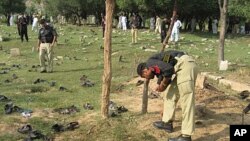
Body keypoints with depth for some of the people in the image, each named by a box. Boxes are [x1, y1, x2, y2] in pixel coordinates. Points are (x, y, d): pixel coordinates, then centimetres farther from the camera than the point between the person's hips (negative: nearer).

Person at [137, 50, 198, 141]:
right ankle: (167, 122, 30)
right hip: (185, 67, 10)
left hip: (185, 65, -10)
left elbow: (168, 69, -14)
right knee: (170, 94, 21)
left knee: (186, 100, -8)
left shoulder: (150, 62, 4)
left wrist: (163, 84, 2)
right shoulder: (158, 69, 29)